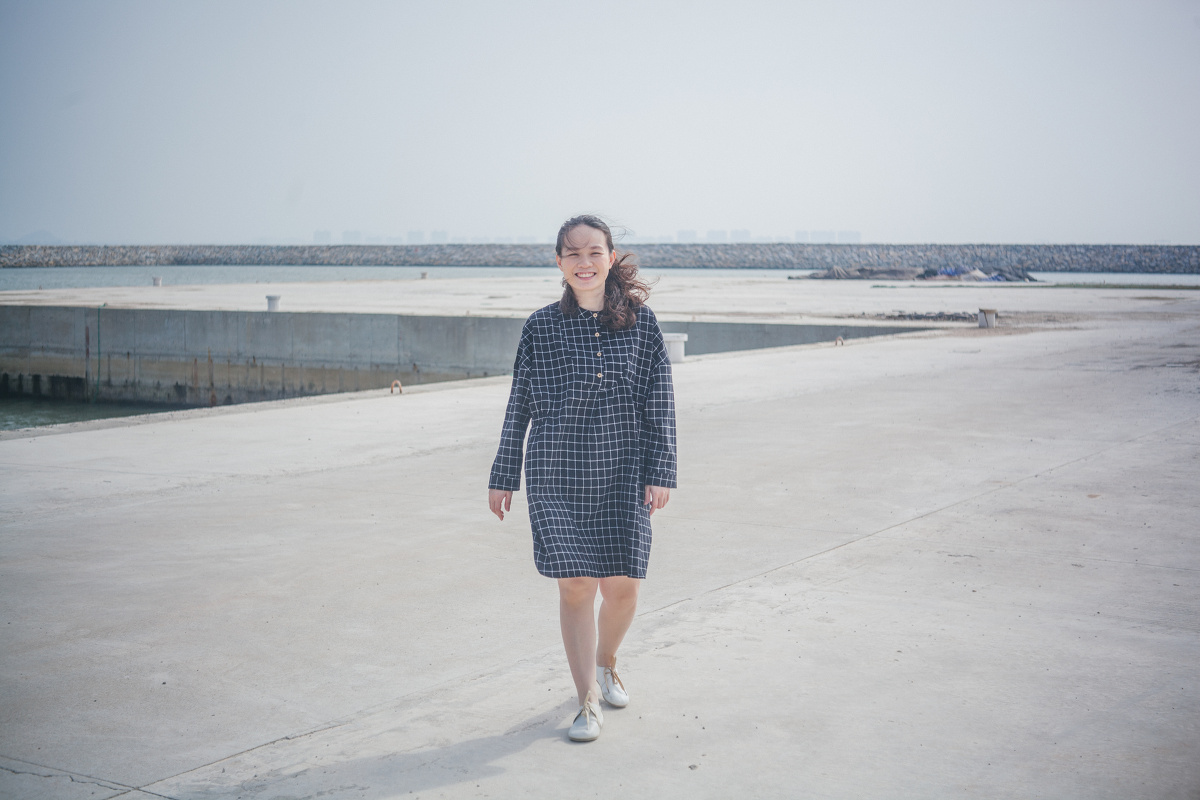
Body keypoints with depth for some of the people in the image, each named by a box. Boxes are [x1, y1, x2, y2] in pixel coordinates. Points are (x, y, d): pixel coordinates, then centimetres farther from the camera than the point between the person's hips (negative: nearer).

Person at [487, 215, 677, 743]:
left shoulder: (640, 322, 3)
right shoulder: (540, 327, 2)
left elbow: (660, 402, 4)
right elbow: (520, 405, 7)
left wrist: (661, 472, -2)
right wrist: (503, 477, 8)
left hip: (622, 472, 1)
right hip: (556, 473, -1)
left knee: (622, 584, 2)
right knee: (576, 584, -5)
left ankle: (605, 665, 32)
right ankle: (589, 700, 9)